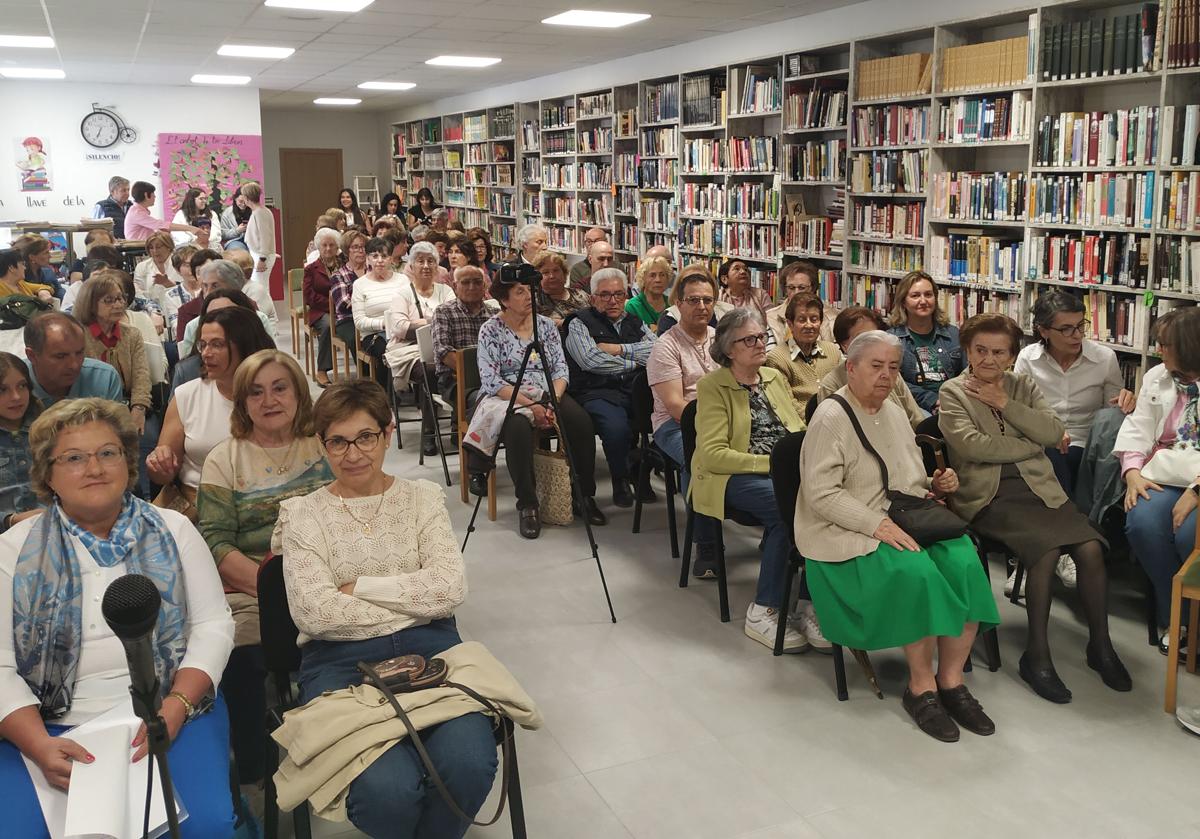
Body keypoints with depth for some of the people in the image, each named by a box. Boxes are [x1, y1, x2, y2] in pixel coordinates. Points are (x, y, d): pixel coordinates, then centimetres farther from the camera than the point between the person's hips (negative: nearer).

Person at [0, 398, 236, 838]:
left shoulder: (172, 531, 7)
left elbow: (213, 625, 3)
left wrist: (173, 711, -12)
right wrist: (38, 745, -16)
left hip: (170, 712, 0)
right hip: (51, 724, 1)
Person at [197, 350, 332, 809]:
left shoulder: (326, 444, 11)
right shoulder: (224, 460, 9)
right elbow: (215, 542, 1)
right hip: (249, 589, 0)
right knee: (240, 659, -28)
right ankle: (250, 777, -4)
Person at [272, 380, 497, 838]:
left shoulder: (422, 497, 14)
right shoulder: (302, 513, 9)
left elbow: (450, 587, -1)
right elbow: (314, 612, -6)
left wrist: (358, 586, -4)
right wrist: (414, 601, -4)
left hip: (429, 647, 2)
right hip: (340, 660, -1)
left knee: (469, 764, -29)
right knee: (387, 791, -30)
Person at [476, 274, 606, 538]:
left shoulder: (546, 325, 10)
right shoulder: (490, 330, -2)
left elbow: (561, 369, 6)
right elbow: (491, 381, -10)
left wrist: (552, 402, -13)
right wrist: (529, 406, -19)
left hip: (548, 395, 4)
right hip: (507, 398, -3)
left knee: (582, 422, -25)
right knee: (518, 427, -37)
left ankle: (584, 496, -10)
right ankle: (527, 505, -23)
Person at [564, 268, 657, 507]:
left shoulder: (635, 323, 23)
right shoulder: (579, 323, 7)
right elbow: (591, 360, -10)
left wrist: (620, 349, -4)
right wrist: (634, 363, -1)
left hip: (637, 390, 5)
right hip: (598, 391, -4)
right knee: (616, 427, -36)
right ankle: (621, 481, -6)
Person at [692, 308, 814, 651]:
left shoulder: (775, 378, 19)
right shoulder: (712, 387, -1)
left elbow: (799, 430, 19)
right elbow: (713, 454, -10)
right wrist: (771, 462, -17)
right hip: (735, 477, -5)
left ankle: (812, 604, -19)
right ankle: (764, 611, -22)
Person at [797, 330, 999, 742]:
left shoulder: (894, 413, 17)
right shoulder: (831, 418, -9)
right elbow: (821, 493, -17)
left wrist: (938, 484, 5)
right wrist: (877, 524, -25)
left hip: (904, 520, 7)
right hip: (849, 534, -7)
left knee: (964, 560, -20)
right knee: (916, 571, -32)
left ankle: (950, 680, -9)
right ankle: (920, 686, -12)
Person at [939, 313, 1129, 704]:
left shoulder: (1023, 387, 17)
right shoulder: (952, 392, 4)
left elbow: (1054, 433, 2)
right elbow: (971, 445, -12)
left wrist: (1005, 404, -4)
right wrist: (1032, 446, -2)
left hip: (1039, 487, 5)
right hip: (989, 495, -4)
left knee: (1090, 548, -19)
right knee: (1046, 550, -29)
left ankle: (1100, 645, 1)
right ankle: (1037, 654, -15)